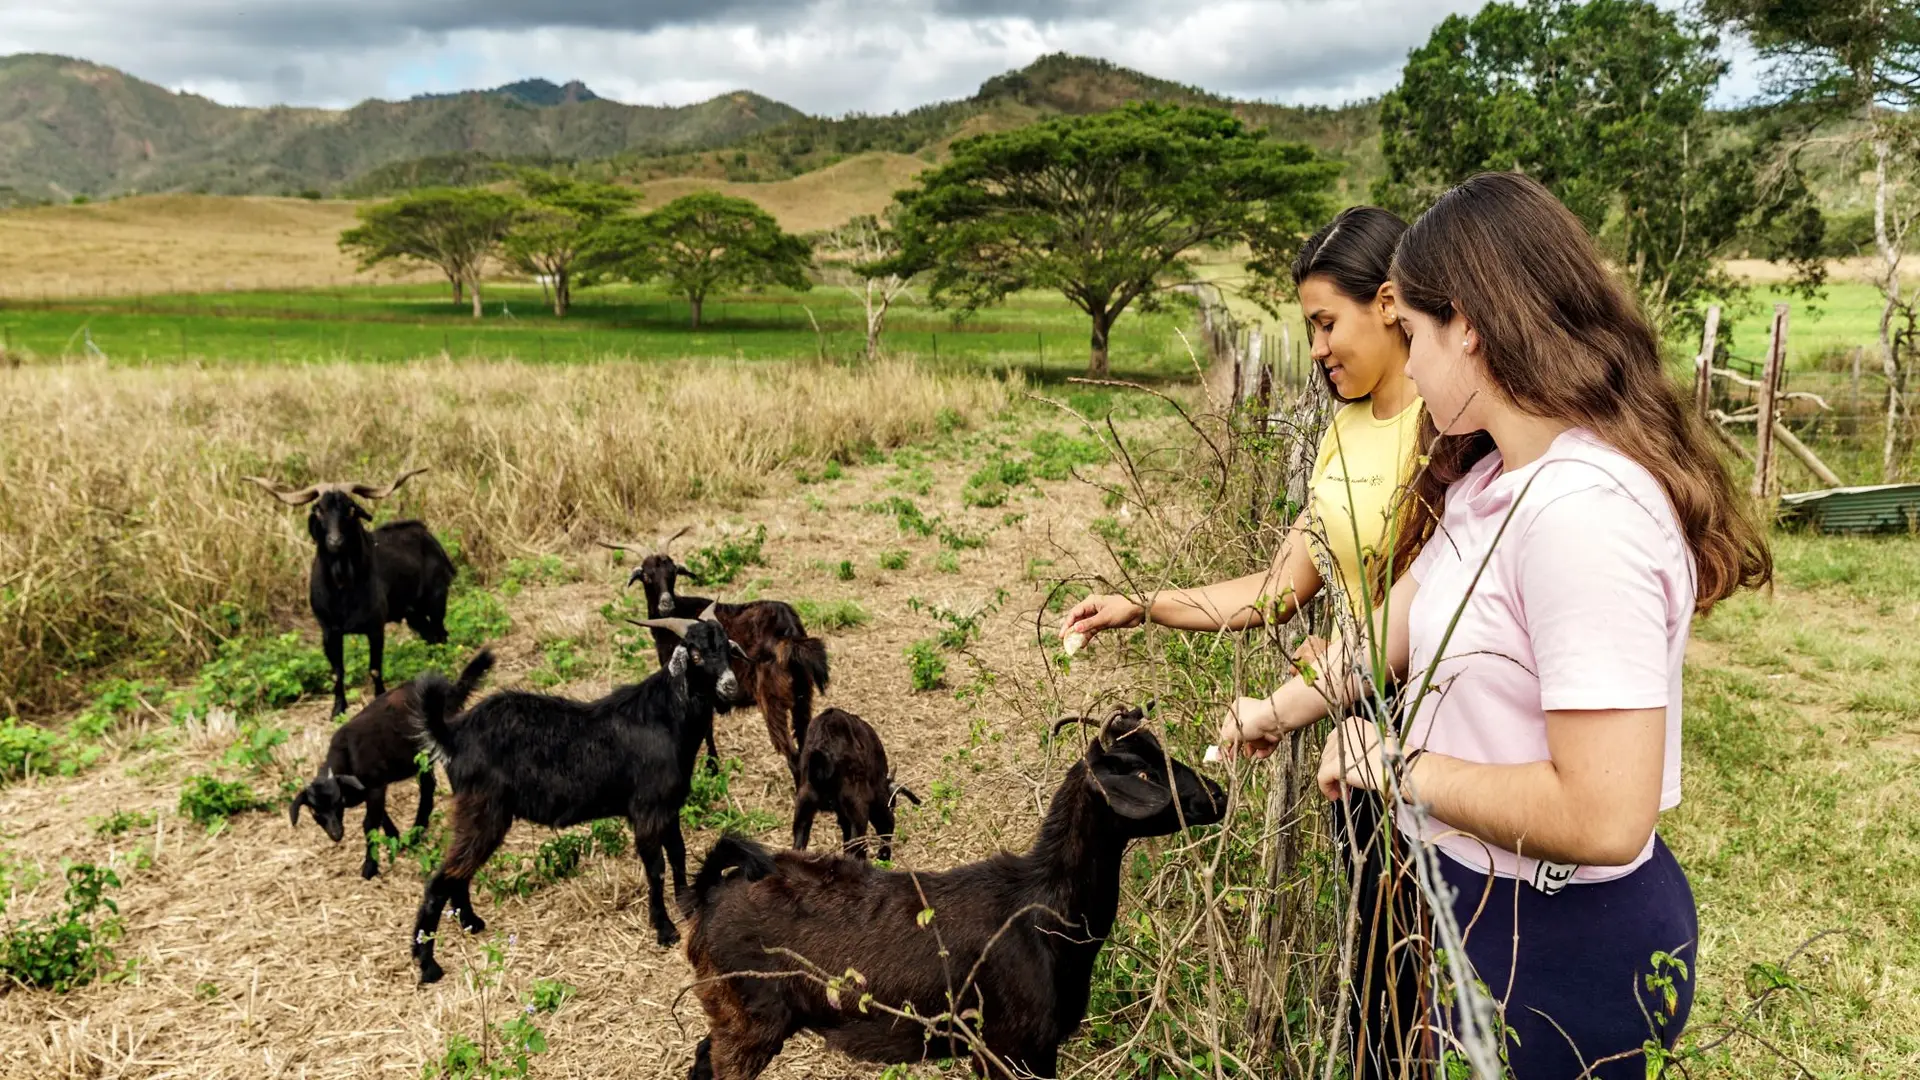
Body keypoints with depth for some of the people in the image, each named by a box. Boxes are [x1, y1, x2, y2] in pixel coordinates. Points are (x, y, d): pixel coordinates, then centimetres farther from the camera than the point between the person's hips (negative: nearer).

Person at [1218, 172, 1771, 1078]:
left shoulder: (1584, 510, -30)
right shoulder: (1490, 482, 1)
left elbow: (1602, 816, -32)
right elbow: (1392, 628, 13)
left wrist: (1397, 764, -19)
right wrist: (1274, 714, 24)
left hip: (1563, 940, -8)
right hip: (1482, 901, 8)